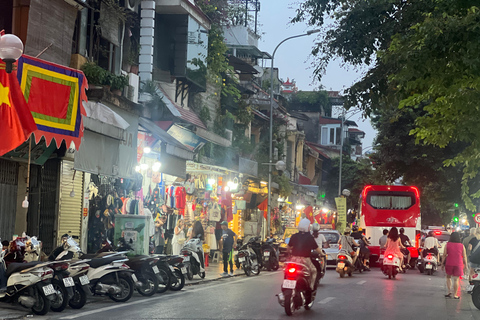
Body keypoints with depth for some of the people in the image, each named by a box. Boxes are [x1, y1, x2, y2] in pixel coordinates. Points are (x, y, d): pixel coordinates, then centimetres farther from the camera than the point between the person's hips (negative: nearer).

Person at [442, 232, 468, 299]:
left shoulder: (447, 244, -3)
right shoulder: (462, 246, -2)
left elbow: (444, 255, -2)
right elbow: (464, 257, 1)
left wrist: (442, 264, 6)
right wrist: (465, 265, 10)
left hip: (449, 263, 0)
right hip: (458, 264, 0)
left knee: (448, 277, 19)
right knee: (456, 279, 3)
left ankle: (449, 291, 8)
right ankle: (455, 295, 6)